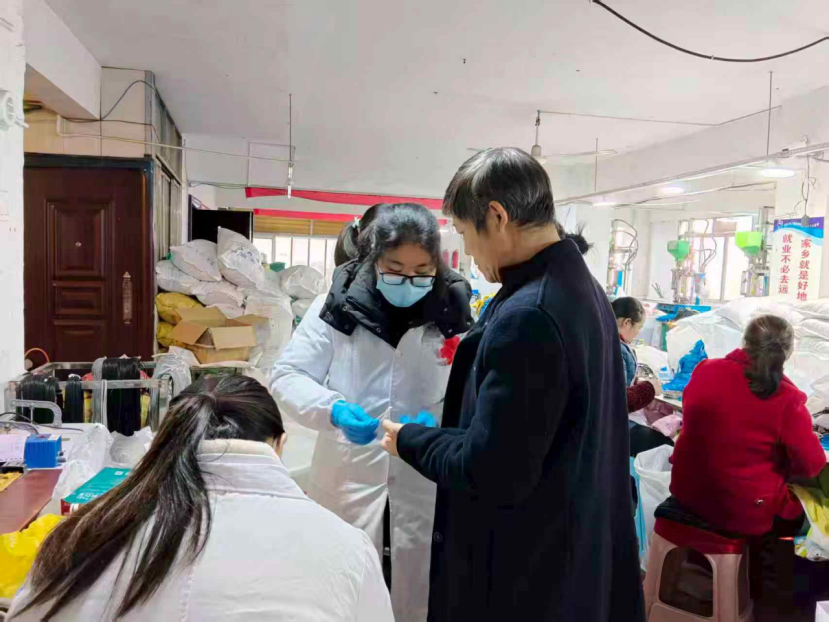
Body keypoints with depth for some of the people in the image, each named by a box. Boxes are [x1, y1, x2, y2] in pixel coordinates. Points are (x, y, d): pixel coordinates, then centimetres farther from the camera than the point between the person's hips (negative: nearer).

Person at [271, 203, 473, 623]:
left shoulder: (455, 310, -4)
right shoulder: (340, 303, -7)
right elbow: (287, 375, -6)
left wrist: (437, 420, -23)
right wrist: (333, 409, -25)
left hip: (426, 483, 1)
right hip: (348, 476, 0)